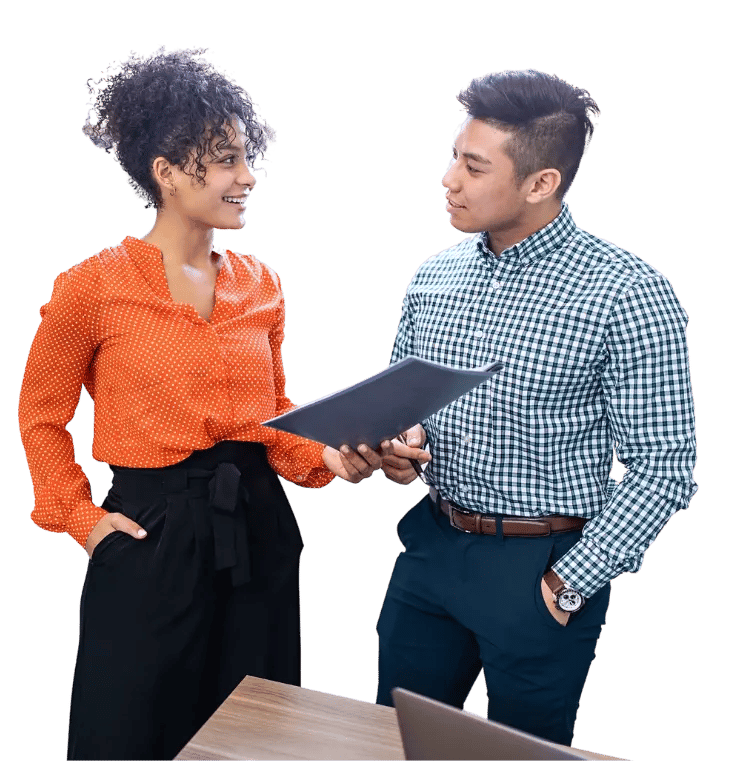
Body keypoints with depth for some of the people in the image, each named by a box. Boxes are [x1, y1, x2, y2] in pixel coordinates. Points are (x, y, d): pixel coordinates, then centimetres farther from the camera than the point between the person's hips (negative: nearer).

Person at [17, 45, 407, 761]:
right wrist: (81, 516, -4)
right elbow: (41, 415, 2)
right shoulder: (93, 287, -9)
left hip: (258, 533, 5)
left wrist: (328, 455, -5)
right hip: (151, 538, -4)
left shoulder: (261, 285, 5)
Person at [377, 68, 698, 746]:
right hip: (432, 543, 5)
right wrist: (399, 442, -7)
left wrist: (566, 585, -13)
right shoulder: (434, 277, 1)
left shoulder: (627, 295, -16)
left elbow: (663, 469, -14)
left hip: (542, 567, -4)